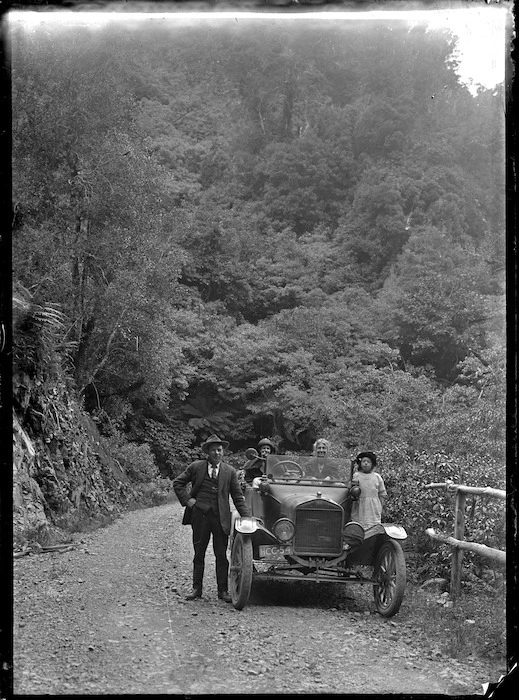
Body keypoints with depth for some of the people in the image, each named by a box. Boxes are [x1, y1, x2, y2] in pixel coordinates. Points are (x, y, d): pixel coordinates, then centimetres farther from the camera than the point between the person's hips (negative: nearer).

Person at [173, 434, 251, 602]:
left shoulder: (230, 471, 4)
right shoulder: (196, 467, 2)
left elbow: (237, 497, 5)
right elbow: (178, 483, 10)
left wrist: (247, 517, -3)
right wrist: (187, 499, -3)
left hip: (220, 517, 0)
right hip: (199, 515, 0)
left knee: (221, 555, 3)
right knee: (199, 554, 8)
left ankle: (223, 590, 10)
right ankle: (197, 588, 16)